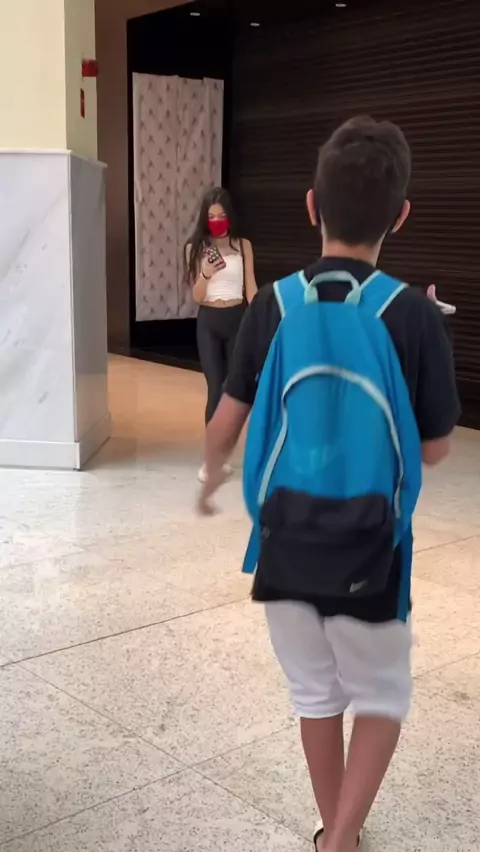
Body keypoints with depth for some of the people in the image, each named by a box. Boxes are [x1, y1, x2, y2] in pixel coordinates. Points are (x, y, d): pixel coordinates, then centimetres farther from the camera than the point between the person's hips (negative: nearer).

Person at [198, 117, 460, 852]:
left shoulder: (273, 305, -8)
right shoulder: (414, 315, -14)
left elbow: (227, 422, -1)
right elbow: (434, 449, -5)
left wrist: (211, 478, 20)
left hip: (284, 542, 3)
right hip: (369, 550, -2)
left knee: (316, 694, 21)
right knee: (381, 697, 20)